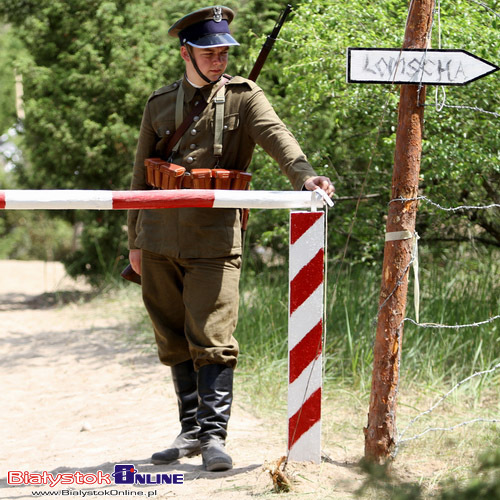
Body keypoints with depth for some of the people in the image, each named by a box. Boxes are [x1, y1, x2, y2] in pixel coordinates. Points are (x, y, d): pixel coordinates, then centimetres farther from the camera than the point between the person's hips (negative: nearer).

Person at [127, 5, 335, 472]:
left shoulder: (244, 96, 4)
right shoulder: (159, 104, 12)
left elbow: (275, 135, -15)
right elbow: (141, 175, 17)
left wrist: (303, 173, -35)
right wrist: (135, 240, 15)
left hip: (214, 240, -3)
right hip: (160, 241, 4)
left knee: (211, 340, -10)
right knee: (173, 342, 8)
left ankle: (214, 434, -6)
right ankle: (190, 430, 18)